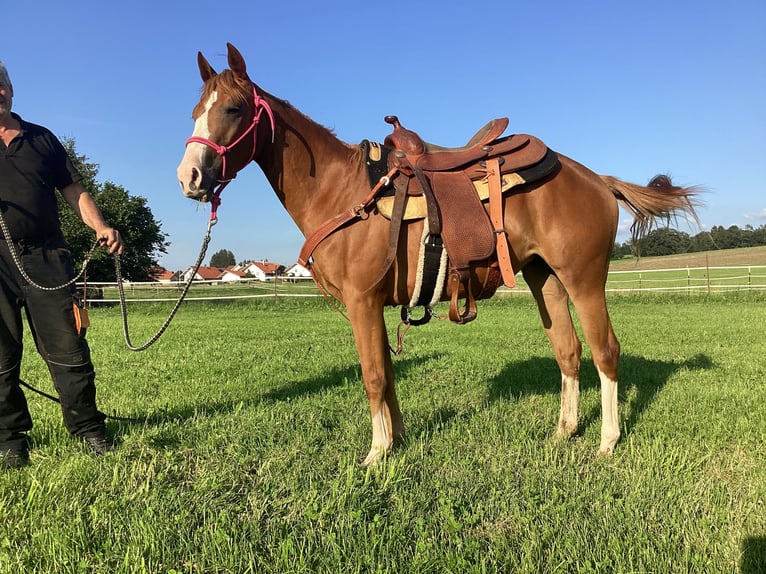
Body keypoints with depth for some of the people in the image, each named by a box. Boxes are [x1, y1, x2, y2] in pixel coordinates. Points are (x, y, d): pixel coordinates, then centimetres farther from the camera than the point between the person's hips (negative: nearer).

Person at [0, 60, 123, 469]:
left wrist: (100, 228, -3)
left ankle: (87, 427, 11)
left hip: (46, 255, 1)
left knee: (68, 347, 0)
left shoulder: (43, 139, 16)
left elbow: (73, 190, 13)